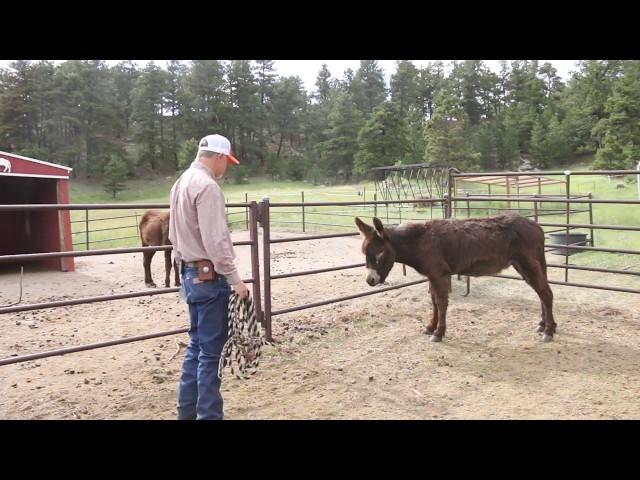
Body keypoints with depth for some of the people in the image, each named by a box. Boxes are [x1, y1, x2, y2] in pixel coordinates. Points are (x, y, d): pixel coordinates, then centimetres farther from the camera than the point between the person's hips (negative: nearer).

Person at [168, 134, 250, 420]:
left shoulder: (182, 182, 15)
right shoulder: (207, 185, -17)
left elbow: (175, 235, 19)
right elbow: (215, 240, -23)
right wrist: (234, 278, -18)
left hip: (191, 273, 10)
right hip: (208, 276, -10)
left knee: (197, 344, 17)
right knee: (211, 349, -2)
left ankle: (187, 410, 26)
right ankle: (208, 415, 6)